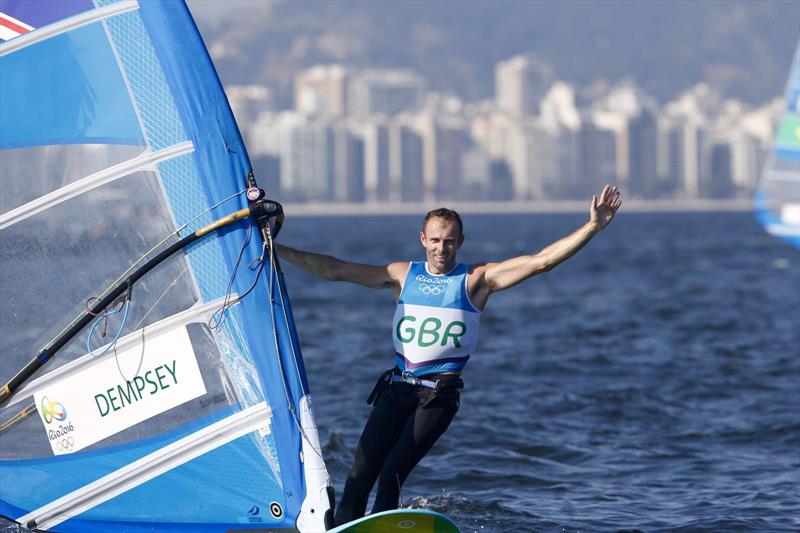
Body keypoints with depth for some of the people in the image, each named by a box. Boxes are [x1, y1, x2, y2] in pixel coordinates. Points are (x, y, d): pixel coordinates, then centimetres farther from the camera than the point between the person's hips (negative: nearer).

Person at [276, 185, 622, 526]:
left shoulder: (476, 280, 4)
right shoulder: (402, 275, 14)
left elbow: (540, 261, -3)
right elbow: (334, 270, 16)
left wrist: (593, 226, -12)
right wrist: (278, 250, 14)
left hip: (438, 394, -4)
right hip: (397, 387, 4)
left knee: (391, 476, -16)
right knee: (360, 475, -6)